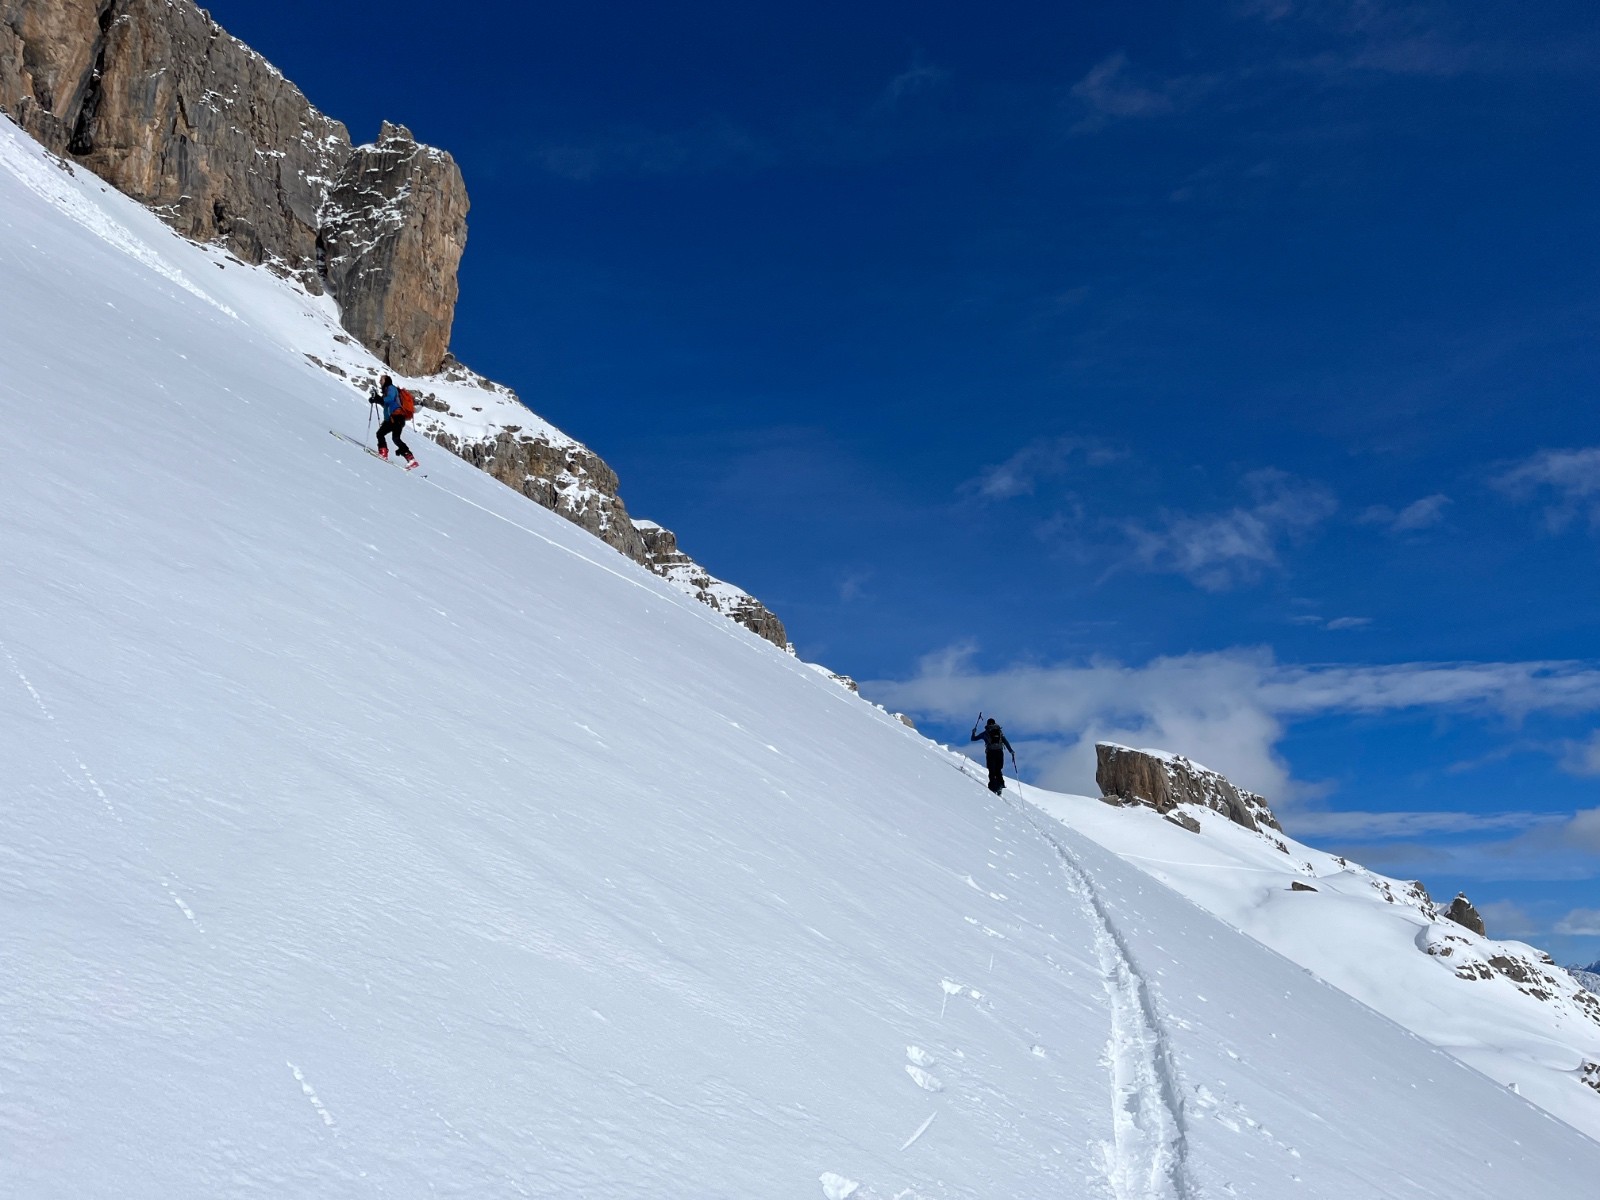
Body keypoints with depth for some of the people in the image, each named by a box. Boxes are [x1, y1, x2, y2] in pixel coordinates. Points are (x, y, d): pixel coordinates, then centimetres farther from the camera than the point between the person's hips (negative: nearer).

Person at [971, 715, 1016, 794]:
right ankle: (1001, 784, -6)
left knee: (992, 771, 0)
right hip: (999, 752, 2)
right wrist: (1011, 751, 12)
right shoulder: (999, 731, 16)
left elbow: (974, 739, 19)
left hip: (990, 752, -2)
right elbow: (1006, 742, 8)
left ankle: (993, 788, -11)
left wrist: (973, 733, 38)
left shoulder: (985, 733, 12)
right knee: (998, 770, 14)